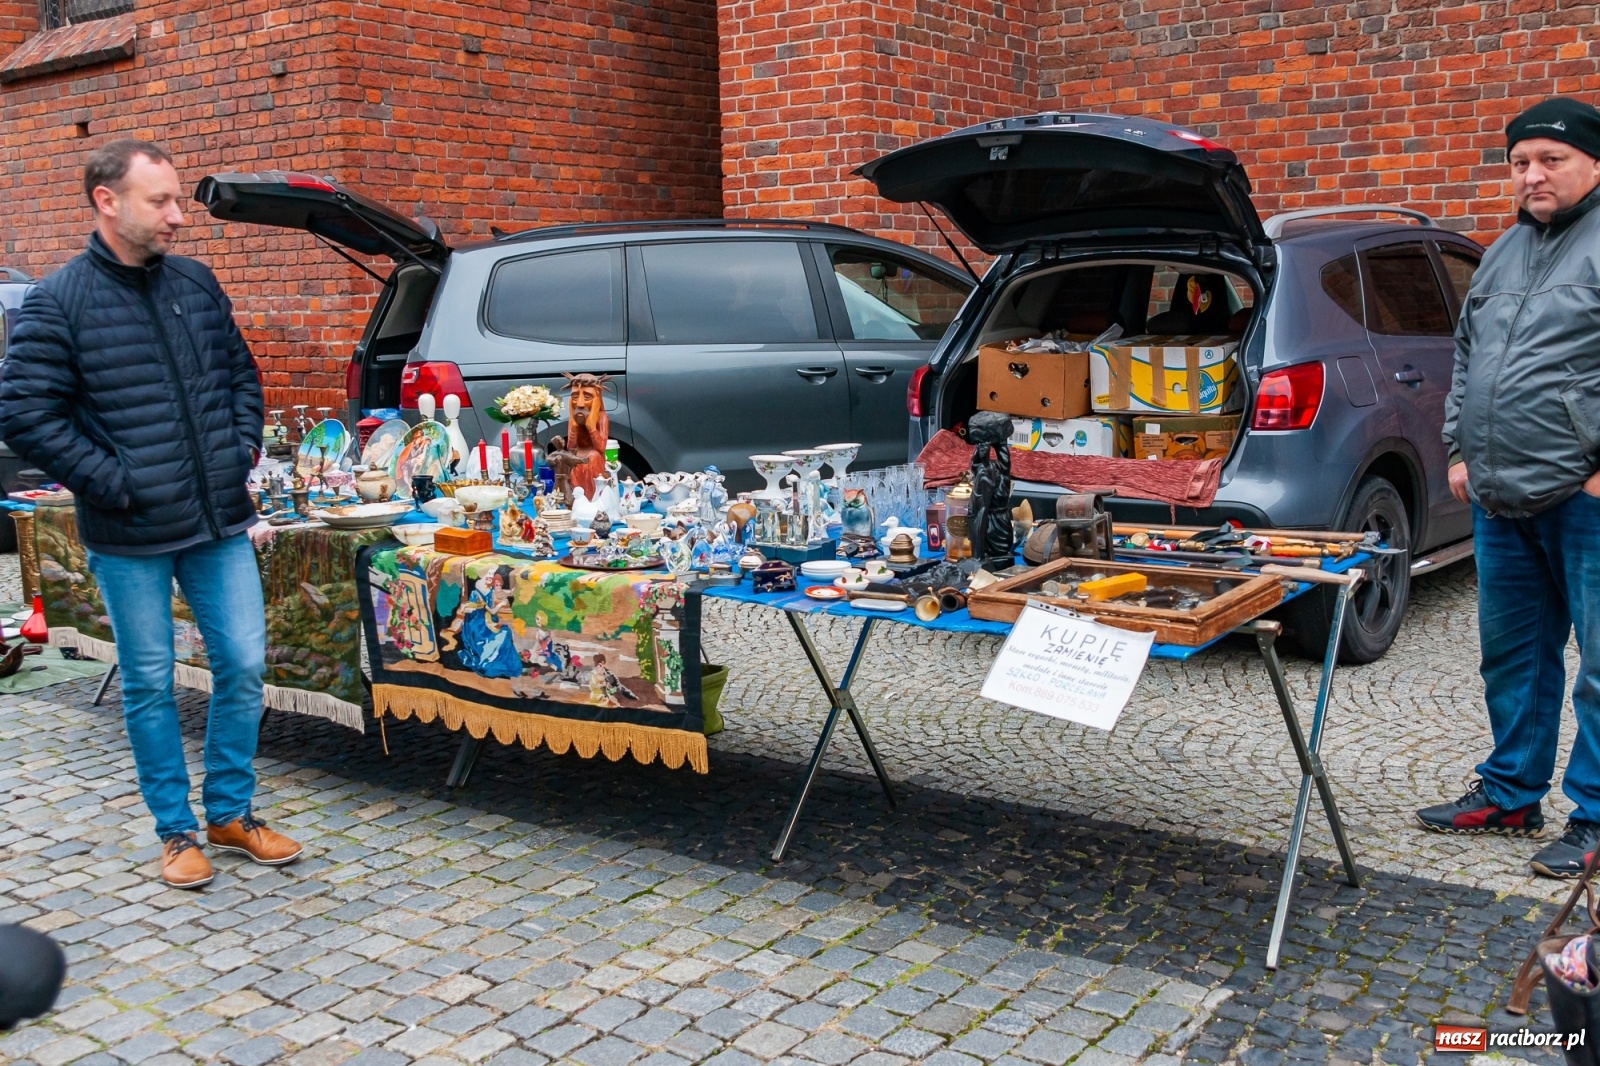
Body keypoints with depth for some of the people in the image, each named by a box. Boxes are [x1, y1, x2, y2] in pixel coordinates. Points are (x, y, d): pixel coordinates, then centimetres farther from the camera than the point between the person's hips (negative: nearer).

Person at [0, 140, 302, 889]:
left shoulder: (197, 284, 6)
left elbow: (241, 372, 18)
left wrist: (243, 447, 6)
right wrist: (115, 483, -14)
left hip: (219, 522, 4)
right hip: (130, 537, -4)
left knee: (243, 666, 7)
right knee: (150, 685, 8)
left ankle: (231, 814, 25)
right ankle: (176, 832, 23)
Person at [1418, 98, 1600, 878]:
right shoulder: (1506, 253, 18)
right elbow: (1466, 354, 26)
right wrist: (1461, 450, 18)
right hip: (1502, 500, 8)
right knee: (1512, 654, 16)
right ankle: (1510, 794, 29)